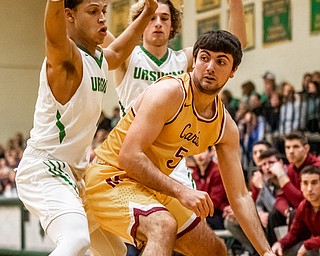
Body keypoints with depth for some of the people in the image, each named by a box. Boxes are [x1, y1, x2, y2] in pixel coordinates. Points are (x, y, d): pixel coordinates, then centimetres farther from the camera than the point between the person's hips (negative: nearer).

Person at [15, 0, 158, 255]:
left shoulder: (100, 58, 12)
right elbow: (54, 34, -40)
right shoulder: (65, 56, -15)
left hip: (75, 174, 10)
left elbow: (118, 52, 38)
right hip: (44, 169, -10)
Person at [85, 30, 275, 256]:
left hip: (154, 186, 9)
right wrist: (180, 191, -35)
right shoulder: (170, 92, -21)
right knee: (164, 226, -37)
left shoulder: (226, 127, 1)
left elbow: (239, 196, 4)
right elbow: (129, 156, -28)